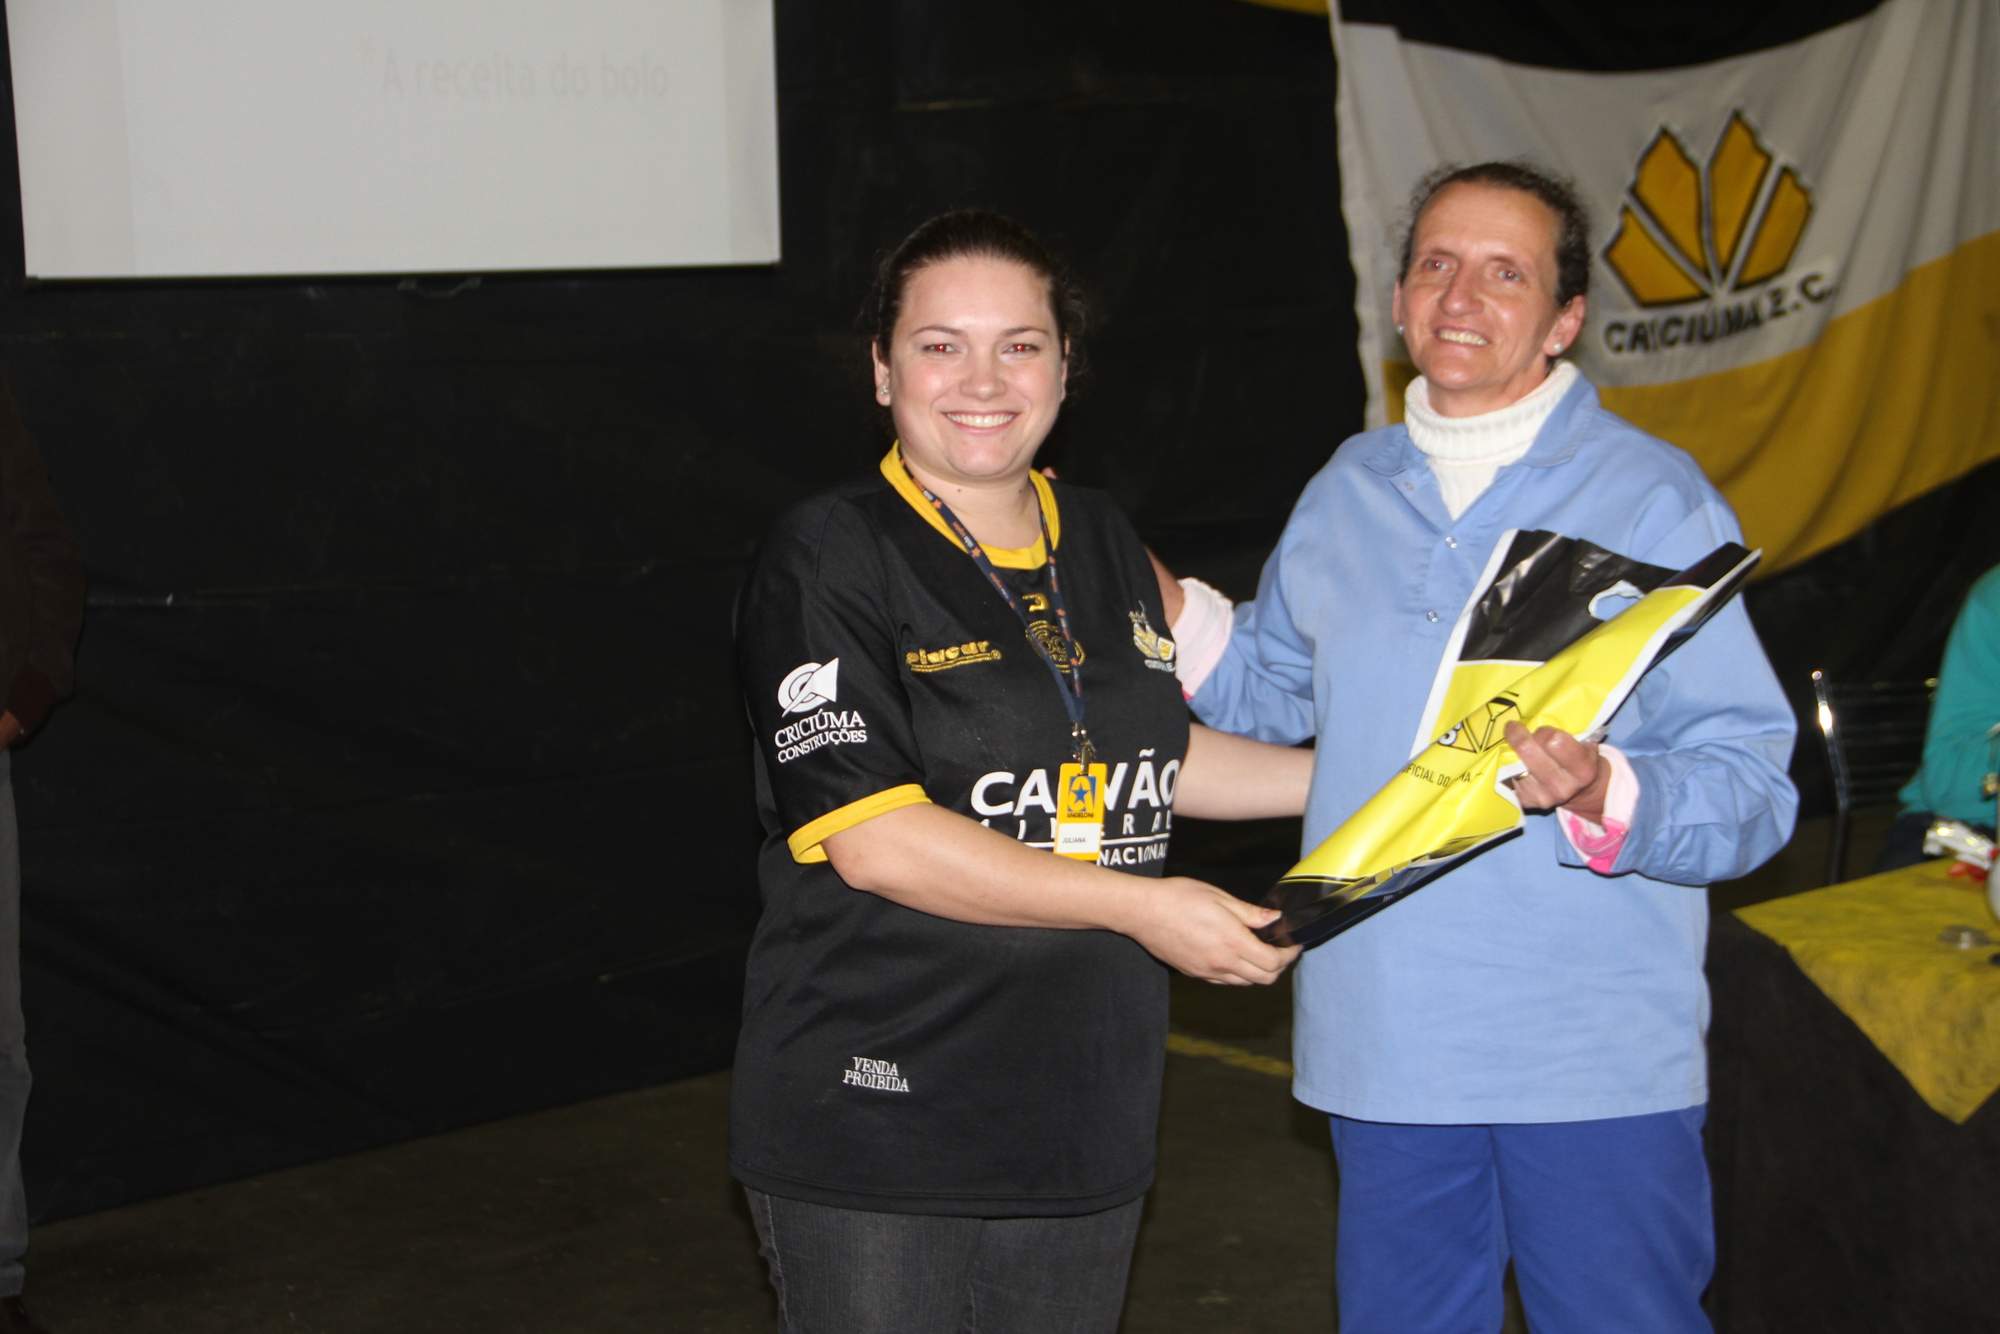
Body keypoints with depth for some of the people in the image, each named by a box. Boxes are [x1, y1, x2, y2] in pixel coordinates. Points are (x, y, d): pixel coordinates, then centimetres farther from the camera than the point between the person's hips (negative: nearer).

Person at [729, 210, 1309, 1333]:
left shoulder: (1106, 546, 10)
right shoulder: (827, 562, -11)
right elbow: (873, 839, -19)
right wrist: (1140, 906, -19)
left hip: (1085, 1128, 6)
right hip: (876, 1134, -6)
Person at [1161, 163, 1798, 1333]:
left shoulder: (1652, 495, -5)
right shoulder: (1348, 490, 10)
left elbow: (1754, 785, -9)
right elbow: (1275, 694, 23)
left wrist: (1605, 798, -28)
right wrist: (1149, 596, 8)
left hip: (1598, 1061, -4)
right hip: (1385, 1048, 5)